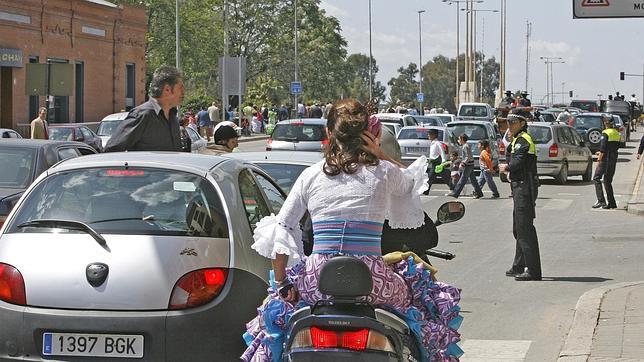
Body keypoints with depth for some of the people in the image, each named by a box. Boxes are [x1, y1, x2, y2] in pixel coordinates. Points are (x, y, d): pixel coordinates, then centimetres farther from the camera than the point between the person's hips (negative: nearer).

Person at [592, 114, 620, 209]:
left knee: (596, 178, -3)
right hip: (614, 159, 8)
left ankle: (601, 201, -14)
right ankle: (612, 203, 10)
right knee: (608, 181, 14)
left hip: (606, 159, -8)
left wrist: (599, 159, -15)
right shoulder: (616, 133, 12)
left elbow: (603, 147, -19)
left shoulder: (605, 133, -13)